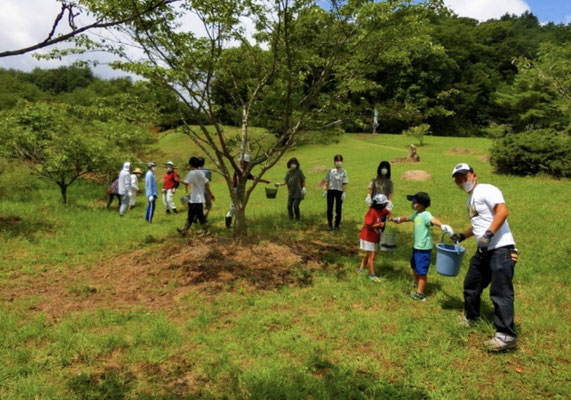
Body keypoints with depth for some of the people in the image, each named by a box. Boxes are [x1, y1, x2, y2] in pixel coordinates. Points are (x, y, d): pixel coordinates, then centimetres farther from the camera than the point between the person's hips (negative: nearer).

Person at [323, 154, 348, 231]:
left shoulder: (343, 172, 3)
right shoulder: (331, 171, 8)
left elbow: (344, 183, -1)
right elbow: (327, 181, 10)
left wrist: (344, 192, -9)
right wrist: (325, 190, 4)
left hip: (339, 191, -2)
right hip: (331, 190, 2)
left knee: (338, 209, 2)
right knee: (329, 208, 5)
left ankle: (336, 225, 11)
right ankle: (330, 225, 16)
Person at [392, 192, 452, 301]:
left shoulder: (425, 215, -19)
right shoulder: (416, 214, 10)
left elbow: (433, 220, -39)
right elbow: (408, 218, 30)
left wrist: (443, 226, -59)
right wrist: (398, 219, 47)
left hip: (424, 248, -10)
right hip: (416, 246, 10)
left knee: (422, 271, -2)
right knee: (414, 266, 27)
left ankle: (420, 294, 7)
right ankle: (416, 284, 49)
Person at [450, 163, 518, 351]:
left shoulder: (486, 190, -10)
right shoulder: (470, 199, 20)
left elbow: (503, 211, -25)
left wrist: (488, 234, -30)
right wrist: (462, 236, 30)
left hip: (501, 249, -10)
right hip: (484, 251, 10)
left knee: (500, 292, -11)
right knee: (471, 286, 20)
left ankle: (506, 336, -6)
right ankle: (470, 318, 39)